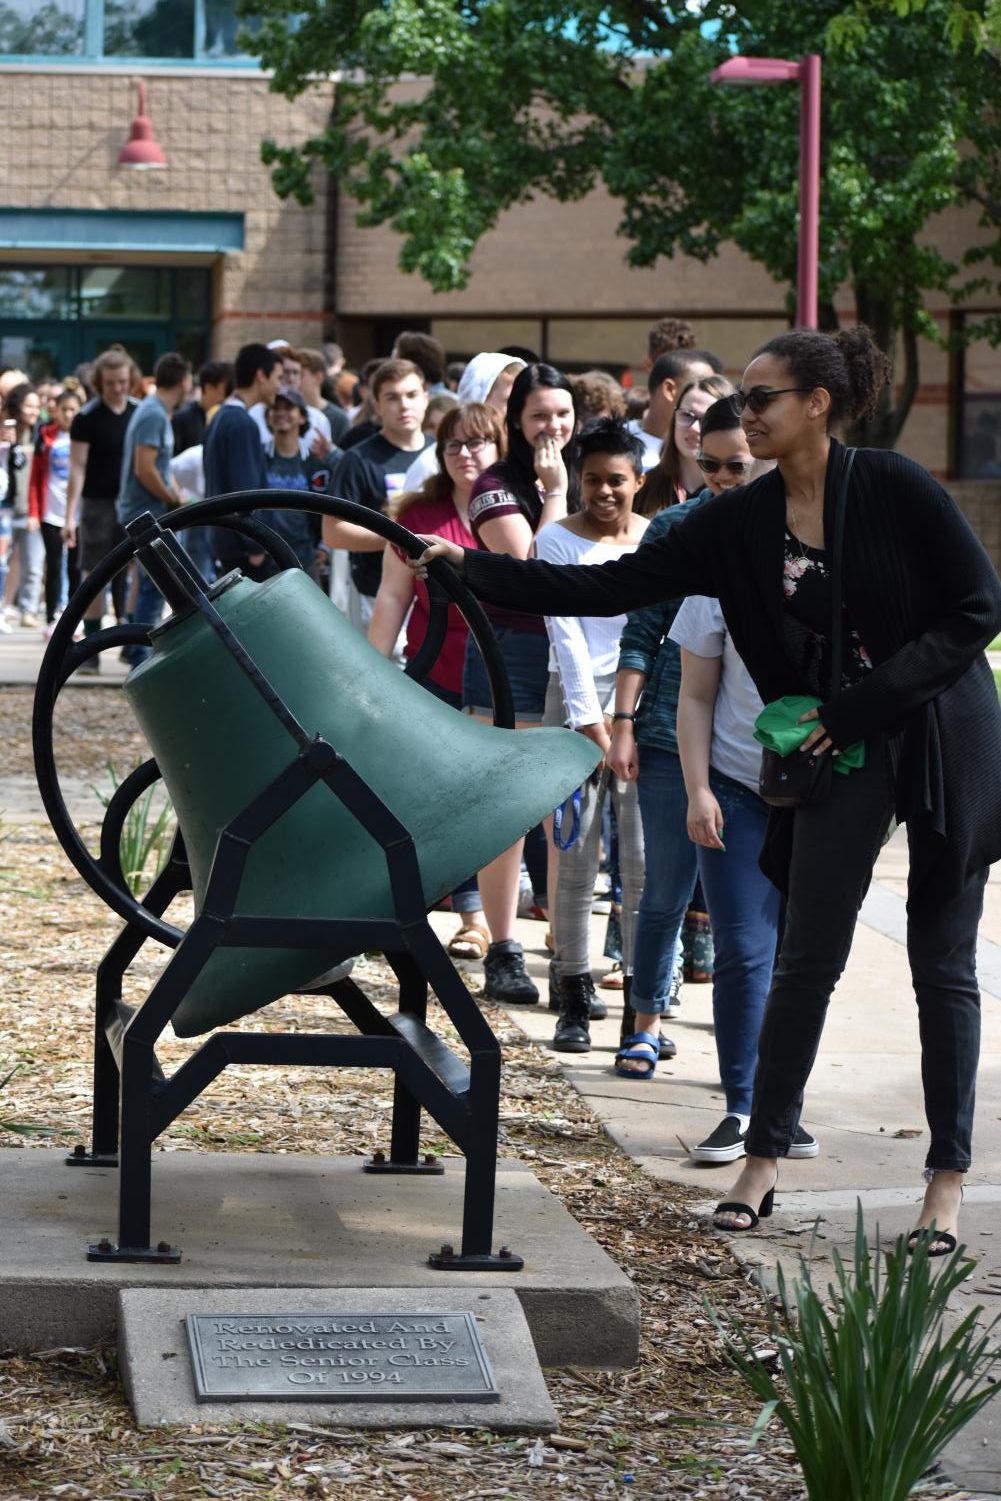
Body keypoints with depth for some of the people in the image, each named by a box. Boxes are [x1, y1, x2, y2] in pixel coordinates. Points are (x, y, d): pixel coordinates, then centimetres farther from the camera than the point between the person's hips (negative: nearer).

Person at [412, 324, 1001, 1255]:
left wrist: (859, 705, -16)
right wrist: (472, 571, -8)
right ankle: (762, 1160, 14)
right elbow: (613, 587, 0)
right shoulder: (741, 523, 0)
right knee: (806, 958, 4)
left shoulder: (893, 488, -13)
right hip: (840, 750, 4)